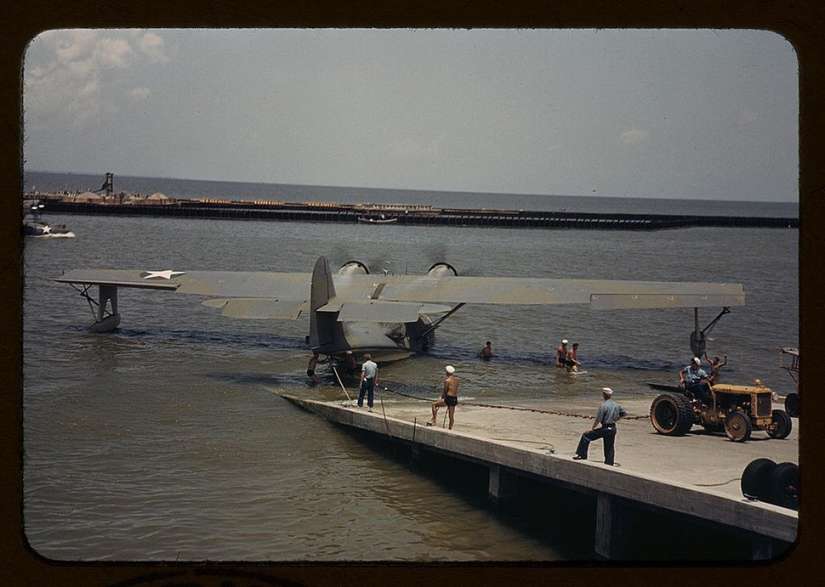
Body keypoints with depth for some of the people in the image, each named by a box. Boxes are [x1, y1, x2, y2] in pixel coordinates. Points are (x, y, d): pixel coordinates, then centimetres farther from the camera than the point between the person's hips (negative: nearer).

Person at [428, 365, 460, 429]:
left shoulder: (447, 380, -10)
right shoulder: (456, 379, 10)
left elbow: (445, 391, -3)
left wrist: (443, 397, 13)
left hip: (449, 398, -7)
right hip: (455, 399, 7)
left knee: (434, 404, 7)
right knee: (451, 416, 13)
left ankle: (433, 420, 4)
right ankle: (450, 429, 19)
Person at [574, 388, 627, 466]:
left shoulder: (603, 406, -16)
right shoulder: (617, 405, 5)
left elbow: (598, 420, -16)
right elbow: (624, 414, 19)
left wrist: (592, 428, -4)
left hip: (605, 428, -7)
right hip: (613, 428, 7)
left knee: (586, 436, 4)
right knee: (610, 448, 15)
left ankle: (582, 455, 3)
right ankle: (609, 464, 15)